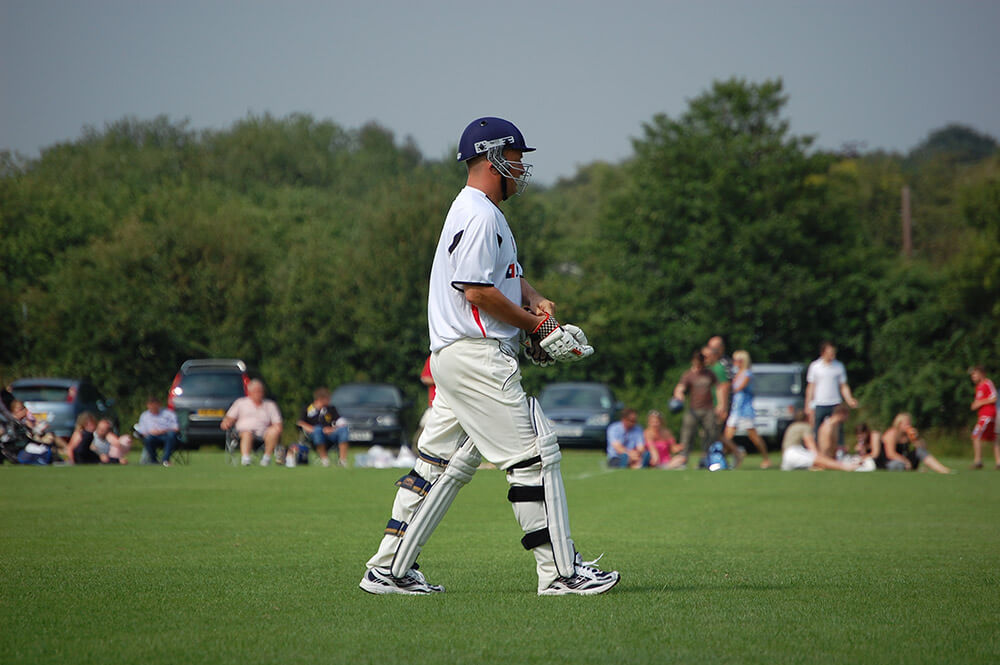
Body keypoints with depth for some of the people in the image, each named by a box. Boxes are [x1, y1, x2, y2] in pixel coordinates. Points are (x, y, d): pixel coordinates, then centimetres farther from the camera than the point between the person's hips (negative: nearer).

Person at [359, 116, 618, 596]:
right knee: (533, 455, -8)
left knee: (440, 464, 11)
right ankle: (559, 571, -7)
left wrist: (533, 299, 8)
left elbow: (507, 274, 28)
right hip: (477, 357, -11)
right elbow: (477, 291, -20)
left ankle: (388, 570, 12)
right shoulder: (480, 215, -13)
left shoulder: (477, 211, 21)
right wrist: (533, 323, -10)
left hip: (453, 355, 11)